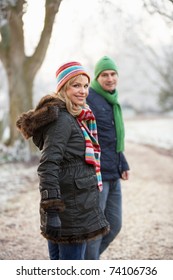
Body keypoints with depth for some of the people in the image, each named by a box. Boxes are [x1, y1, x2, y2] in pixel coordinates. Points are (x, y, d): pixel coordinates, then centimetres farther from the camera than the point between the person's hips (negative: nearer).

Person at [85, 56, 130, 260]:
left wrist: (123, 164, 19)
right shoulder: (88, 99, -12)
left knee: (114, 225, 14)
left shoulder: (113, 102, 15)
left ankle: (89, 259, 31)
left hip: (113, 176, 9)